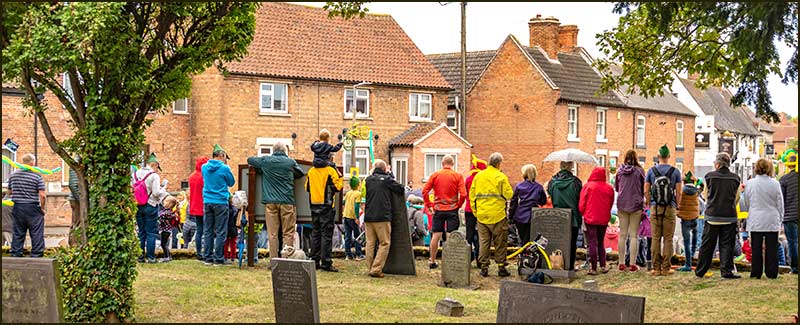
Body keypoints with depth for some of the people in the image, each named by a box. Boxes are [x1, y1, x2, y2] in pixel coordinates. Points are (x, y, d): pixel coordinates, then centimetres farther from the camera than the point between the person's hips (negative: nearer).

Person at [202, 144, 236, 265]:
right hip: (220, 202, -5)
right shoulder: (224, 168, -10)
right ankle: (218, 258, 0)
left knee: (208, 231, 10)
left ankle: (208, 258, 12)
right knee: (220, 232, 0)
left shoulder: (204, 167, 4)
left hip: (207, 201, 5)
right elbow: (231, 183, 4)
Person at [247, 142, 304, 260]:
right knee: (288, 233, 1)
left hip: (270, 202, 1)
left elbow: (250, 160, 20)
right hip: (287, 202, -1)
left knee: (273, 234, 2)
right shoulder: (290, 162, 4)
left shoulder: (265, 160, 5)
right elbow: (300, 173, 19)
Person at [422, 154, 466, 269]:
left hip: (438, 209, 2)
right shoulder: (458, 176, -5)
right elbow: (463, 194, -11)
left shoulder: (435, 175, 0)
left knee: (436, 235, 8)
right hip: (452, 210, -2)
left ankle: (432, 261, 13)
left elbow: (425, 191, -3)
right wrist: (458, 205, 3)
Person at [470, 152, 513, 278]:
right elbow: (508, 194, -10)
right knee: (500, 242, 6)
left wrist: (475, 211, 15)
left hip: (481, 214, 4)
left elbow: (472, 195, 9)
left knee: (484, 241, 9)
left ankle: (484, 268, 8)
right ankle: (501, 267, 7)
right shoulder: (501, 177, -7)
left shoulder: (478, 176, 7)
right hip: (498, 215, -4)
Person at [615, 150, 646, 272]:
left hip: (622, 205, 3)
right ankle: (632, 264, -1)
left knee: (622, 234, 9)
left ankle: (622, 263, 10)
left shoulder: (620, 171, 2)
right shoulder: (639, 171, -6)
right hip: (636, 205, -2)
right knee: (634, 235, 2)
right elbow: (643, 189, 2)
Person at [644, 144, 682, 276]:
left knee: (656, 238, 4)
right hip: (670, 208, -1)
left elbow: (646, 191, 2)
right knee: (668, 238, 3)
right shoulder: (675, 171, -1)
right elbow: (678, 193, -2)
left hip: (655, 208, 1)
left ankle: (656, 268, 5)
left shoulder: (651, 170, 2)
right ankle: (666, 268, 3)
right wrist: (676, 205, 11)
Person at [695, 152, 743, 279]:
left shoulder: (709, 176, -3)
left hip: (712, 215, 0)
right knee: (727, 245, 5)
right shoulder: (735, 178, 0)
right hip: (729, 216, 0)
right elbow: (737, 198, 8)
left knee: (707, 245, 7)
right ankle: (726, 271, 0)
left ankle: (700, 271, 13)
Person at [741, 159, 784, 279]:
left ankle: (756, 272, 7)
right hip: (772, 221, 0)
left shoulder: (749, 183, -3)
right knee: (771, 248, 5)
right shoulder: (775, 184, -5)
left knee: (756, 248, 6)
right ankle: (772, 272, 7)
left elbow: (746, 204, 6)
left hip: (756, 221, 1)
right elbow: (780, 205, 2)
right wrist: (779, 220, 13)